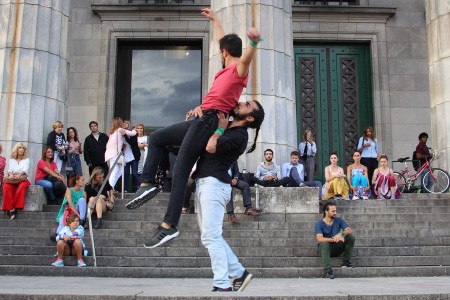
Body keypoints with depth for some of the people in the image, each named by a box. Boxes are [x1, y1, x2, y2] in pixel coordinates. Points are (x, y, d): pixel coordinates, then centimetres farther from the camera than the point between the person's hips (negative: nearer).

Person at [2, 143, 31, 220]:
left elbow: (25, 170, -5)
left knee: (22, 186, -38)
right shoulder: (11, 160, 18)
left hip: (23, 179, -1)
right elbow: (10, 170, 2)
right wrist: (11, 175, -24)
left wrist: (19, 175, -28)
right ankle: (11, 209, -35)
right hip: (12, 179, 1)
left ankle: (13, 207, -32)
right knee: (6, 187, -34)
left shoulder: (27, 160, 13)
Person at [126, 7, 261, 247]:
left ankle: (169, 225, -12)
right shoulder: (228, 68, 20)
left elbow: (246, 57, -33)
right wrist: (214, 20, 50)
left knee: (180, 171, -14)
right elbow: (223, 41, 38)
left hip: (209, 120, -10)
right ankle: (147, 183, 7)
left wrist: (253, 43, -54)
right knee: (155, 139, 18)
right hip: (202, 120, 10)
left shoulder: (239, 68, -7)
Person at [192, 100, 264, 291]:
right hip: (203, 182, 9)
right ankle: (239, 273, 16)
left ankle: (222, 285, -12)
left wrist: (220, 128, -4)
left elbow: (211, 147, -18)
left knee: (210, 236, -14)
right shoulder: (227, 126, 18)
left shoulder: (239, 135, -9)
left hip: (214, 183, -9)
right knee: (211, 236, 9)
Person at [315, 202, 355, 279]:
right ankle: (328, 270, -36)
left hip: (337, 249, 4)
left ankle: (346, 262, -7)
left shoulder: (338, 220, 2)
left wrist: (340, 234, -32)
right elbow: (319, 239, -27)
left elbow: (350, 230, -11)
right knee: (324, 243, -38)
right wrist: (335, 239, -39)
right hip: (324, 249, -4)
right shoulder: (319, 224, -11)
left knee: (351, 237, -16)